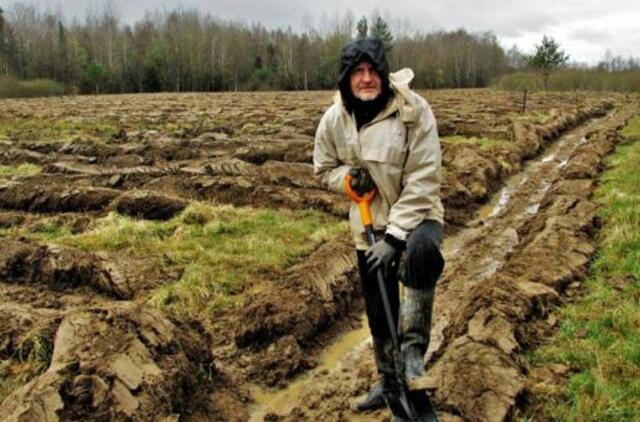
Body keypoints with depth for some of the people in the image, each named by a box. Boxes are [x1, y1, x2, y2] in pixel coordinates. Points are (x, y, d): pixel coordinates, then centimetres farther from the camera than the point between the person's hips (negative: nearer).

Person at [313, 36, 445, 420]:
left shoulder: (413, 110, -19)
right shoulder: (334, 119, -7)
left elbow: (423, 182, -21)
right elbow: (324, 169, 10)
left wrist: (394, 237, -25)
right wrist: (349, 178, -14)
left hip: (417, 215, -4)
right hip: (369, 224, 4)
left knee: (421, 251, -40)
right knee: (378, 312, 14)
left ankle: (413, 348, -20)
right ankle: (389, 381, 39)